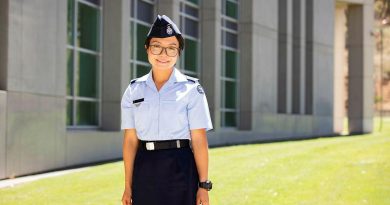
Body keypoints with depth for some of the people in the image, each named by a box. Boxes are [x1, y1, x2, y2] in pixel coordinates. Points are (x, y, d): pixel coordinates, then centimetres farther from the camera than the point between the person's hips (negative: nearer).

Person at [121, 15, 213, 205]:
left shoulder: (191, 89, -2)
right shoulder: (134, 90, 6)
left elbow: (199, 141, -5)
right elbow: (130, 140, 6)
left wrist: (204, 185, -8)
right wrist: (128, 186, 4)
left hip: (180, 168, -3)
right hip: (145, 169, 3)